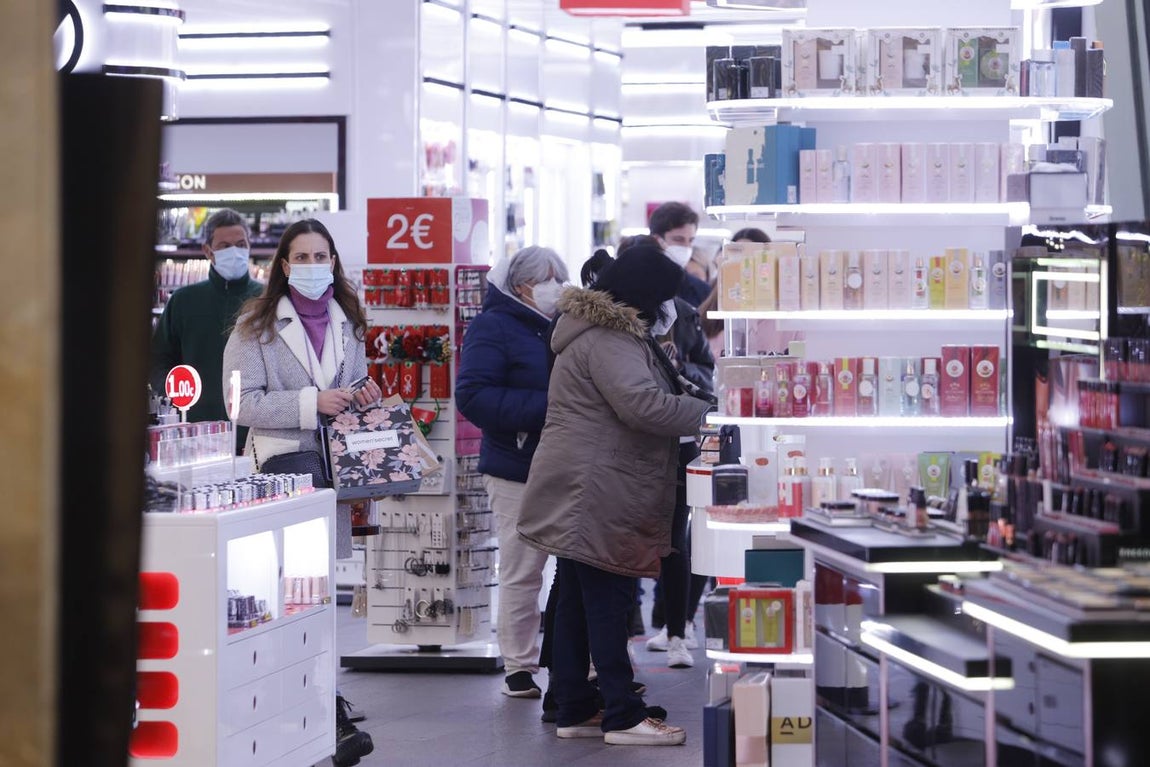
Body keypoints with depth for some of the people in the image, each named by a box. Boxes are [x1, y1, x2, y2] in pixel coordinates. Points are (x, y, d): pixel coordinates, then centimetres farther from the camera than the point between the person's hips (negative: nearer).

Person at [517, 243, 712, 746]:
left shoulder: (606, 331, 19)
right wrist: (711, 415, -20)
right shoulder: (607, 341, -15)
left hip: (579, 495, 11)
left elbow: (640, 399, 24)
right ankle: (623, 717, -5)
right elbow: (643, 404, -25)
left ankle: (574, 710, 16)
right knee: (608, 602, -8)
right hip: (596, 497, -11)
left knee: (577, 603, 11)